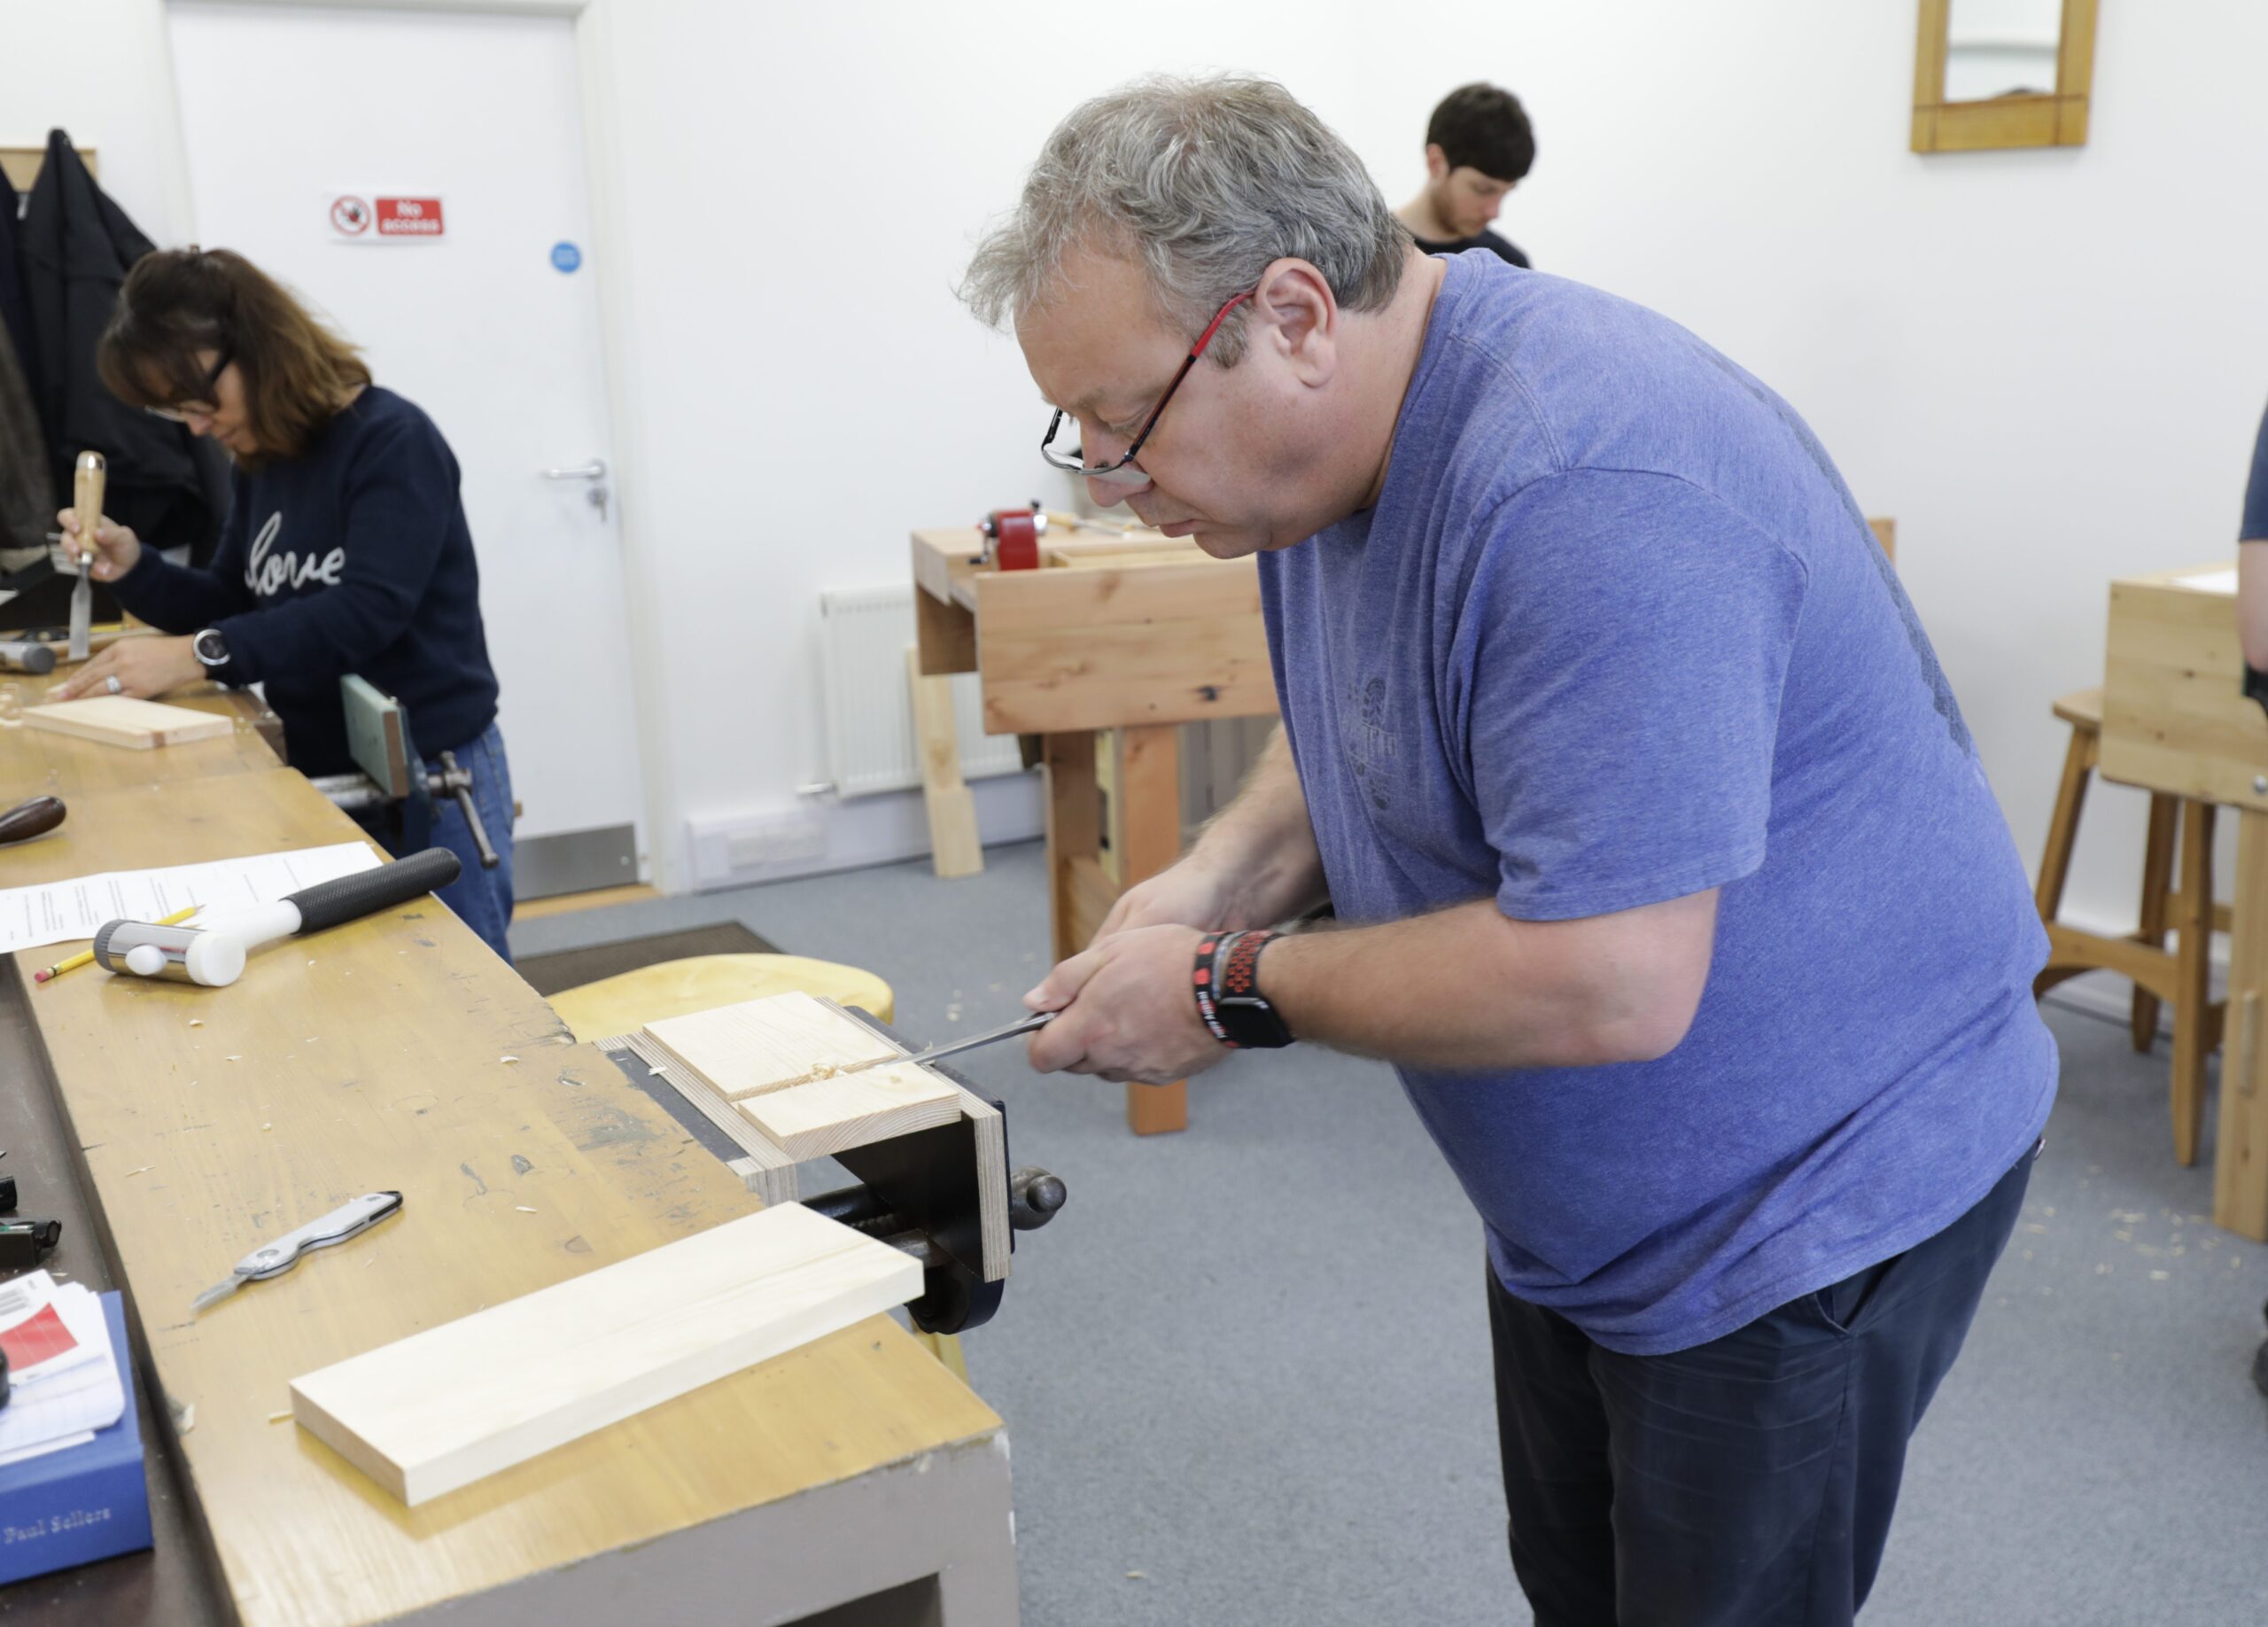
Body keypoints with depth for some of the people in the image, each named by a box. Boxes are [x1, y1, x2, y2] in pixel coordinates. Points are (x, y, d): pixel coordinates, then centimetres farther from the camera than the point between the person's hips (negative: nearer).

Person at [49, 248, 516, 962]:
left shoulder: (392, 441, -15)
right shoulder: (257, 463, 9)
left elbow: (366, 612, -26)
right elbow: (239, 606, 15)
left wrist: (197, 656, -30)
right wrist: (133, 567, -2)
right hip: (322, 778, 8)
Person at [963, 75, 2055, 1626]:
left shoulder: (1586, 493, -34)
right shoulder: (1341, 437, -3)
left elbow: (1608, 984, -35)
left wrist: (1233, 990, -23)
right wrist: (1224, 873, -7)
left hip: (1805, 1209, -9)